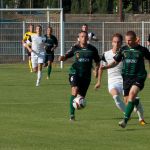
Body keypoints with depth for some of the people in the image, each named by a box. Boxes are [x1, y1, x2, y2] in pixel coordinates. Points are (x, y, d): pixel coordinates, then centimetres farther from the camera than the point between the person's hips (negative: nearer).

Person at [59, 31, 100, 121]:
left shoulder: (92, 49, 6)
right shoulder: (75, 48, 3)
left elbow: (97, 61, 15)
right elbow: (66, 56, 5)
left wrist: (97, 69, -3)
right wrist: (62, 58, -18)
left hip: (86, 75, 3)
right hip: (75, 72, -3)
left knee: (82, 96, 4)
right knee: (75, 91, -22)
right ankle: (72, 114, -19)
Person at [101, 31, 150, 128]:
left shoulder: (142, 50, -3)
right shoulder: (123, 50, 4)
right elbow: (115, 62, 11)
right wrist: (105, 67, -5)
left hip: (139, 77, -4)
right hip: (127, 77, 4)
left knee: (132, 94, -25)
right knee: (127, 100, 5)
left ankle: (125, 120, -28)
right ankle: (136, 102, 44)